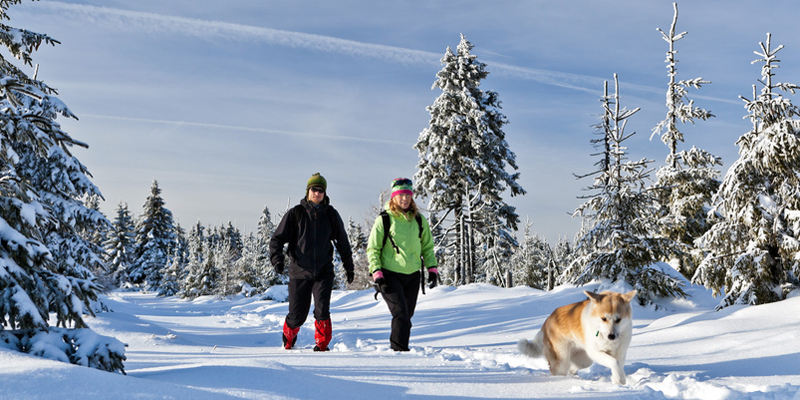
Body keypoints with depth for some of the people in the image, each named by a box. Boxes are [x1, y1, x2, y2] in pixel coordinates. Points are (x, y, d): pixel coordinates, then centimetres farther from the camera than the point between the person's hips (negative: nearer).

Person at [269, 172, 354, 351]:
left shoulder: (331, 215, 4)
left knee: (322, 309, -17)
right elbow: (277, 238, -2)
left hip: (324, 271, 1)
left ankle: (322, 344, 2)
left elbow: (342, 242, 16)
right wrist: (277, 259, -19)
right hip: (300, 271, -1)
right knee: (298, 315, 6)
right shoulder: (295, 213, -2)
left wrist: (349, 266, 21)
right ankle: (288, 337, 38)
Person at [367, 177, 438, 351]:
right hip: (390, 275, -4)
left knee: (407, 314, 10)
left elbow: (427, 246, 17)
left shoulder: (419, 220, 7)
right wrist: (376, 272, -11)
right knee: (401, 314, -15)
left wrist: (432, 267, 7)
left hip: (413, 275, 4)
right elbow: (372, 249, -1)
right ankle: (400, 349, -8)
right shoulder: (384, 219, -4)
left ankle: (398, 346, 26)